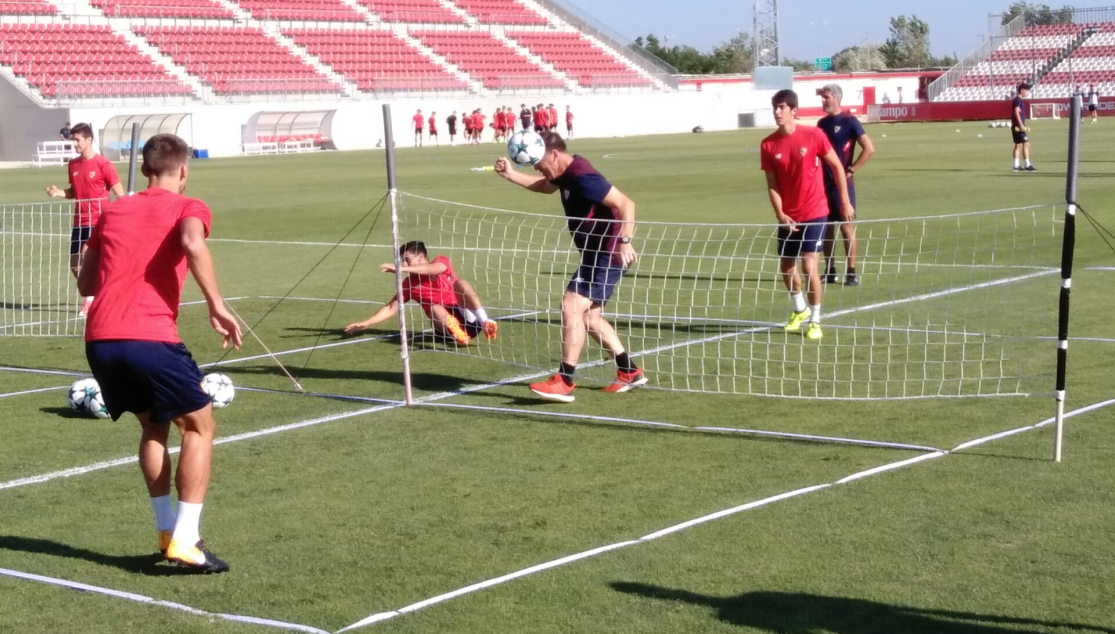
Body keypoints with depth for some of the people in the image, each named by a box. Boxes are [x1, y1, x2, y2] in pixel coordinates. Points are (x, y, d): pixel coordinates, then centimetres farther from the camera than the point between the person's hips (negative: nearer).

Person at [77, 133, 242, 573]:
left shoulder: (114, 211, 22)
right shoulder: (187, 208, 6)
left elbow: (86, 283, 27)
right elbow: (193, 244, -19)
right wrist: (216, 305, -16)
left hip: (99, 340, 6)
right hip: (150, 338, -6)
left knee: (154, 426, 26)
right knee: (200, 426, 11)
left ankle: (167, 530, 25)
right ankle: (184, 541, 3)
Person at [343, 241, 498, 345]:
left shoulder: (441, 262, -3)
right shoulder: (410, 283, 5)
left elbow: (435, 269, -27)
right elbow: (391, 308, 6)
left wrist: (402, 269, -37)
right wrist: (365, 324, -3)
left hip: (469, 319, -1)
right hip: (448, 324, 1)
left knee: (459, 283, -27)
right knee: (435, 309, -30)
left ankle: (486, 323, -40)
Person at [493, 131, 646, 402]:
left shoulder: (583, 177, -23)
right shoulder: (566, 173, 6)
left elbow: (626, 204, -26)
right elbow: (544, 186, 30)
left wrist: (624, 241, -37)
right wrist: (511, 175, 17)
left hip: (607, 255, -11)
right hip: (595, 255, 11)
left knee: (571, 307, -16)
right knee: (588, 315, 15)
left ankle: (564, 383, -14)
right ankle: (629, 372, 25)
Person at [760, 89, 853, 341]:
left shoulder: (813, 136, -11)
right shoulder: (768, 145, -5)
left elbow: (837, 166, -1)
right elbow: (772, 184, -1)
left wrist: (845, 201, 0)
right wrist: (780, 214, -16)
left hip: (814, 213, -4)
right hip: (788, 217, 4)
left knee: (809, 265, -11)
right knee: (786, 266, 11)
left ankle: (815, 320, 5)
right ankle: (799, 310, 39)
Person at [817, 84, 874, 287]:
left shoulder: (849, 121, -9)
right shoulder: (822, 123, 11)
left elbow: (869, 149, -13)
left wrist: (851, 170, -12)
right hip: (824, 183, 6)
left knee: (847, 226, -4)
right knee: (827, 227, 9)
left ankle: (851, 272, 1)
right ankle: (829, 271, 16)